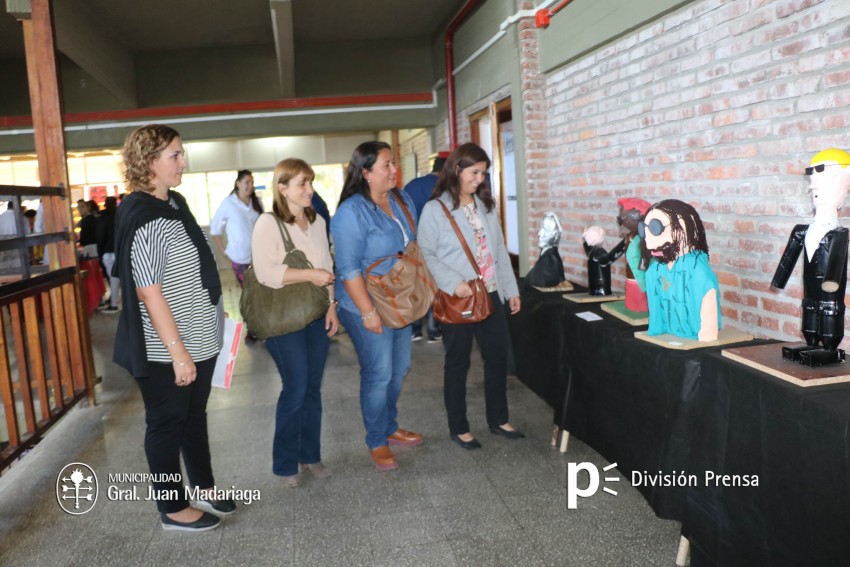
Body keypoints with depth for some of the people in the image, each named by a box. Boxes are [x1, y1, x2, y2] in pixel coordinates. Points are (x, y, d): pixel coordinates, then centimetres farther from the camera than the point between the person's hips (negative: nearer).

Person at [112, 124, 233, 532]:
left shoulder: (174, 203, 7)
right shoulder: (144, 218, -21)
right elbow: (148, 292, -24)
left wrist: (203, 329, 22)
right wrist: (178, 353, -23)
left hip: (198, 339, 9)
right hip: (167, 350, -9)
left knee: (195, 414, 21)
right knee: (167, 423, 8)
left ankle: (204, 487, 39)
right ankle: (172, 508, 26)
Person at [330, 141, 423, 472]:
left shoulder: (401, 200, 4)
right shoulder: (352, 212, -20)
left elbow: (413, 245, 15)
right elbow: (349, 269, -22)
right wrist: (368, 312, -23)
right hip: (368, 308, -8)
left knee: (399, 369, 17)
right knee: (378, 375, 2)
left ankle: (390, 427, 37)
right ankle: (376, 442, 21)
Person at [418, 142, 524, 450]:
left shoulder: (486, 205, 11)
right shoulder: (435, 209, -8)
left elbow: (499, 250, 13)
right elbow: (426, 255, -12)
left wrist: (511, 289, 11)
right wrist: (453, 283, -23)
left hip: (491, 295, 6)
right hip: (457, 300, -6)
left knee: (498, 356, 12)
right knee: (458, 363, 7)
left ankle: (498, 419, 30)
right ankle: (458, 427, 21)